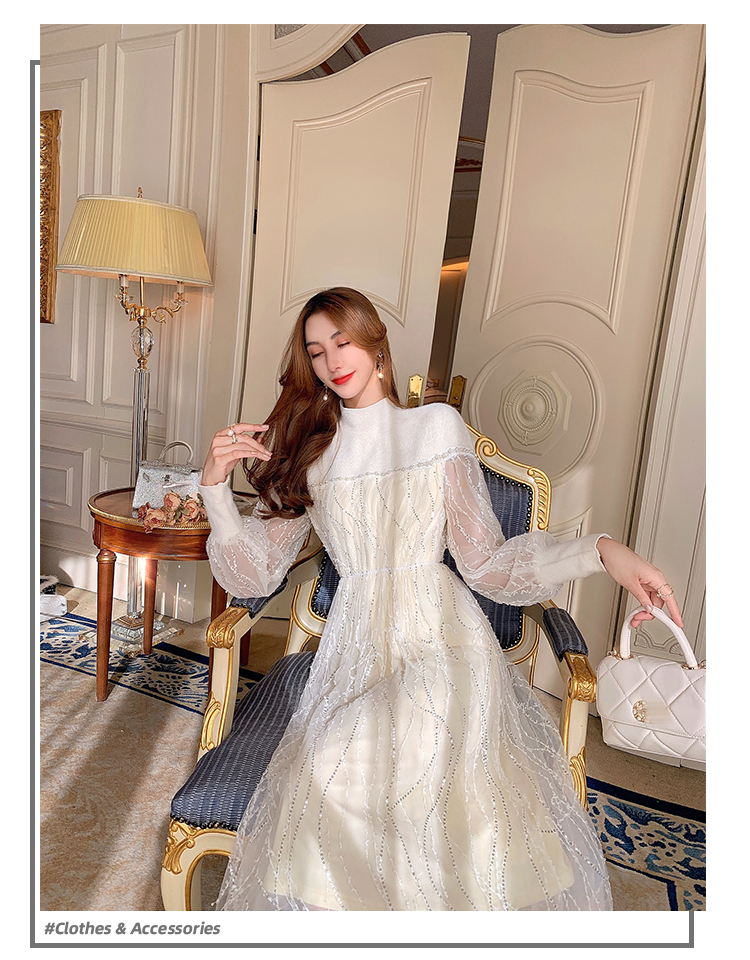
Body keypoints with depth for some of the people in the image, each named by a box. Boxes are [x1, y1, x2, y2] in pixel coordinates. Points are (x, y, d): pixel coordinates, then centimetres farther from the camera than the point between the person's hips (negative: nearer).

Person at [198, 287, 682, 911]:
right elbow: (255, 577, 5)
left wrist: (601, 550, -14)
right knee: (325, 773, -25)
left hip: (442, 638, -2)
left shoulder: (438, 425, 4)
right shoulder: (307, 452, 10)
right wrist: (216, 485, -8)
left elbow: (485, 564, -1)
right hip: (356, 645, 3)